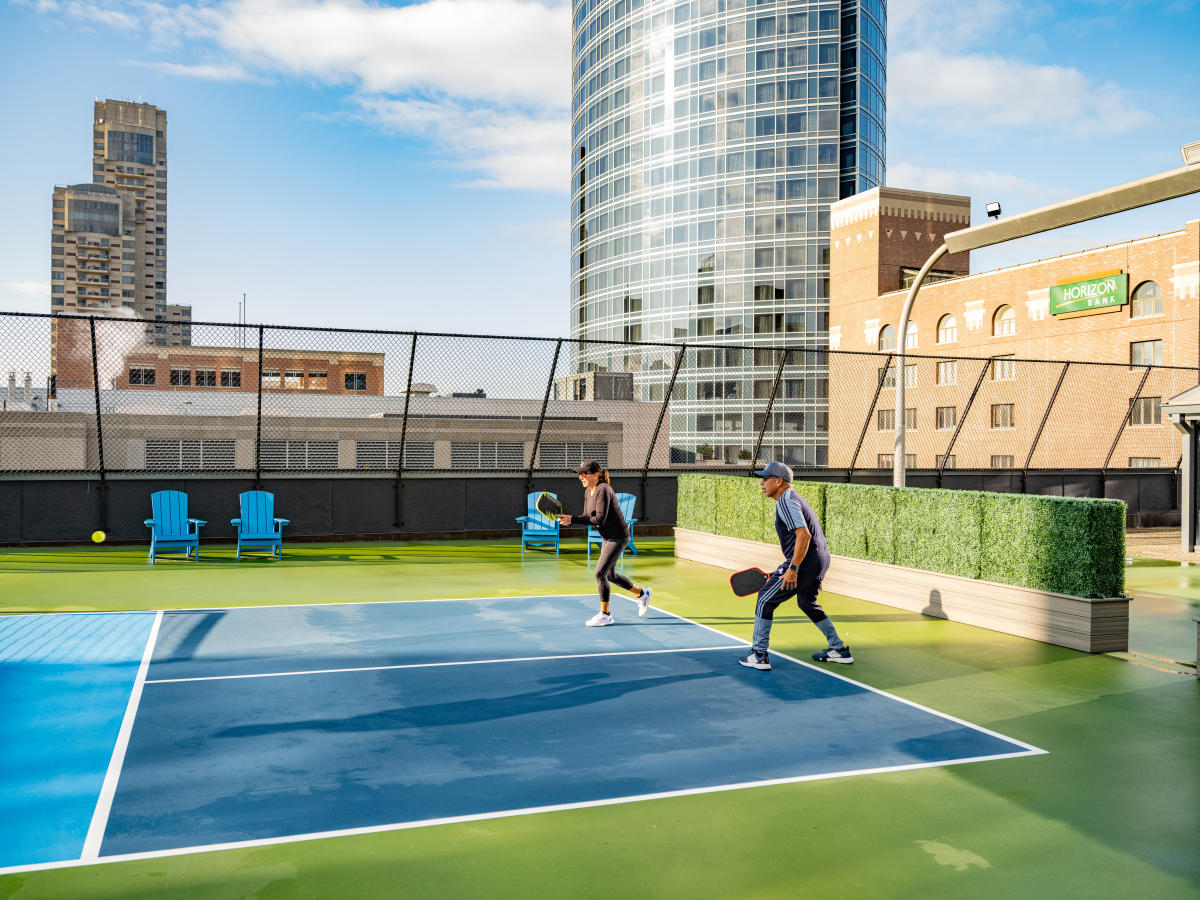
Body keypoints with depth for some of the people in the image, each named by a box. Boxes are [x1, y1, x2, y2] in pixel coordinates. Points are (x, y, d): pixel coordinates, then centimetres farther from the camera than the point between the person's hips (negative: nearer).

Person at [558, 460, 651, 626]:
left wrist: (573, 519, -27)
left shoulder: (603, 490, -23)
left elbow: (599, 520, -29)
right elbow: (588, 518, 6)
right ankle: (642, 594, 38)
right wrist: (569, 519, -12)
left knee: (600, 573, -11)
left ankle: (605, 615, 2)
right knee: (610, 575, 18)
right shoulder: (588, 491, 5)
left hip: (618, 537, -10)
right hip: (607, 538, 10)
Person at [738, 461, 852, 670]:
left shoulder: (786, 501, -13)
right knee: (807, 603, 28)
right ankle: (839, 650, 33)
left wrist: (793, 569, -24)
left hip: (805, 562, -11)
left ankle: (759, 656, 0)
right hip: (821, 559, 11)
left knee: (765, 599, -3)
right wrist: (784, 570, 25)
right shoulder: (793, 499, 19)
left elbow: (804, 535, -23)